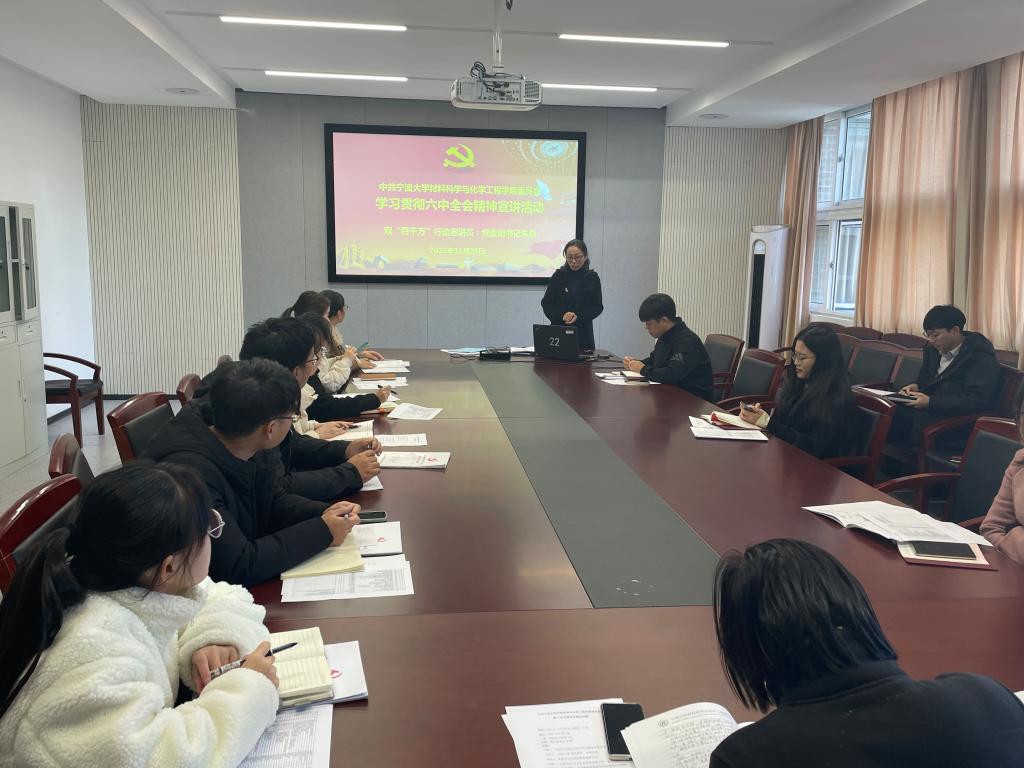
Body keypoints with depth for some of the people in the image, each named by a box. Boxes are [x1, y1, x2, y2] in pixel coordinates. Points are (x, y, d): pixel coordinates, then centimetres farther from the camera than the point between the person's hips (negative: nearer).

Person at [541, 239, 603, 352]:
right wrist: (562, 315, -16)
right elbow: (546, 303, 1)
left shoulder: (592, 278, 2)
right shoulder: (558, 276, 2)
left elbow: (598, 307, 1)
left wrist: (578, 316, -14)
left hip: (583, 333, 0)